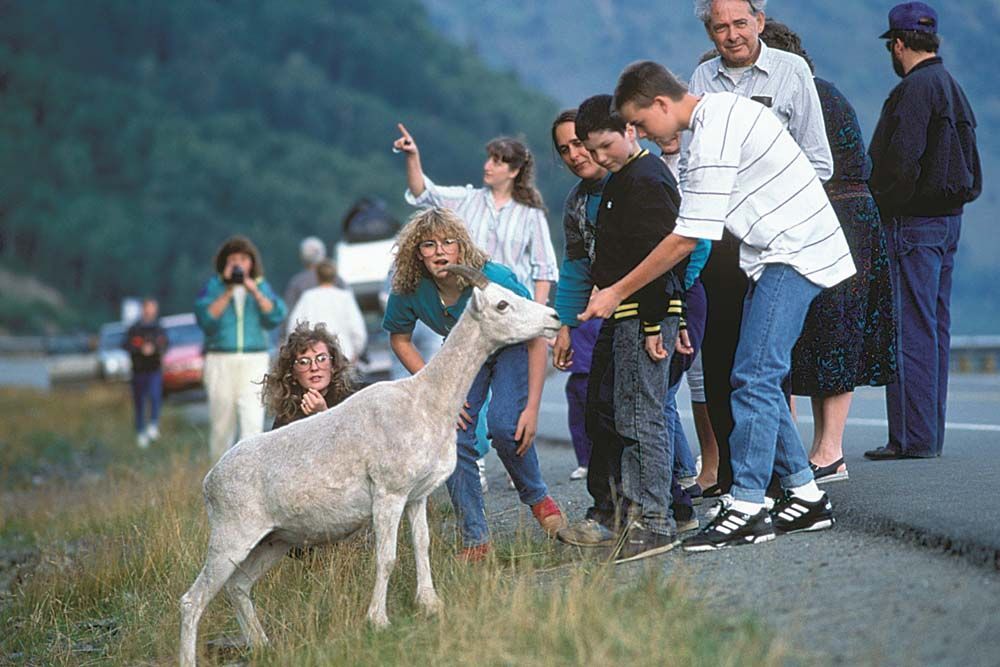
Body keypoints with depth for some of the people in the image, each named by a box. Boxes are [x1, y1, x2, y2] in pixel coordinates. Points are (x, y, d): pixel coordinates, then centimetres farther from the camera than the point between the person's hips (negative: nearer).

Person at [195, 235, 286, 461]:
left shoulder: (262, 286, 9)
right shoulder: (213, 286, 4)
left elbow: (276, 316, -5)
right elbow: (205, 318, -10)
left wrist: (254, 291, -14)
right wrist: (228, 292, -14)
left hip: (254, 360, 0)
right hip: (220, 361, 0)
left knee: (253, 422, -14)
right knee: (221, 426, 3)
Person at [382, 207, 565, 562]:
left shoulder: (494, 280, -35)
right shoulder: (409, 290, -26)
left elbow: (537, 340, -24)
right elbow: (399, 340, -4)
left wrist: (532, 408, -26)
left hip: (511, 347, -3)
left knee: (505, 425, -25)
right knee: (453, 436, -14)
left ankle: (538, 498, 5)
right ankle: (475, 540, -3)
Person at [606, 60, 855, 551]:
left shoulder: (713, 136, -21)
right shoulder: (723, 109, 11)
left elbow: (688, 238, -22)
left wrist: (616, 292, -15)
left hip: (793, 254, -10)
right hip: (778, 255, 10)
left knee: (754, 378, -14)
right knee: (757, 380, 9)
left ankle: (746, 507, -15)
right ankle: (806, 497, 13)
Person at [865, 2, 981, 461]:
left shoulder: (913, 91, -14)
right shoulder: (952, 88, 17)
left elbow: (901, 164, -21)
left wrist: (883, 211, -11)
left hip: (913, 224, -10)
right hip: (948, 219, 10)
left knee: (910, 332, -7)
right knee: (936, 331, 12)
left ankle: (913, 438, -7)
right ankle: (930, 434, 17)